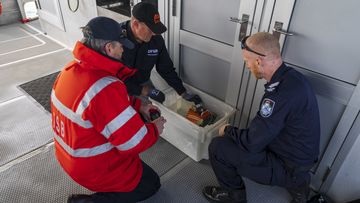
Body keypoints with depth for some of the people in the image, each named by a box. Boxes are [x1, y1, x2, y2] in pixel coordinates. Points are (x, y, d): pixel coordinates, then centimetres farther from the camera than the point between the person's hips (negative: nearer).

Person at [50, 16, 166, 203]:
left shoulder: (71, 69, -7)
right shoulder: (105, 88, -36)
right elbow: (134, 142, -28)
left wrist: (138, 106, 3)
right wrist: (155, 129, -9)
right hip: (94, 169, -8)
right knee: (151, 184, 12)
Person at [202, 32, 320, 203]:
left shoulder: (281, 92, -33)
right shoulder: (291, 76, -2)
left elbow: (252, 142, -26)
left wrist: (227, 130, -8)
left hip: (288, 168, -9)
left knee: (218, 146, -13)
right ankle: (295, 183, 21)